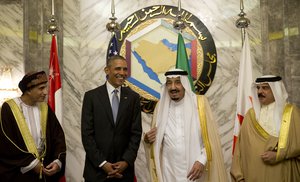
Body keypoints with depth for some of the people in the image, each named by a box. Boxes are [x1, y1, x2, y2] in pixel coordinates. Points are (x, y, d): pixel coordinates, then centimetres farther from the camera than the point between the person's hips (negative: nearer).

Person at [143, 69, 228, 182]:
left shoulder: (199, 103, -4)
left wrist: (202, 160, -16)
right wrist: (148, 140, -7)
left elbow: (210, 138, -5)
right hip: (169, 171, 3)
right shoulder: (161, 106, 4)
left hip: (195, 167, -2)